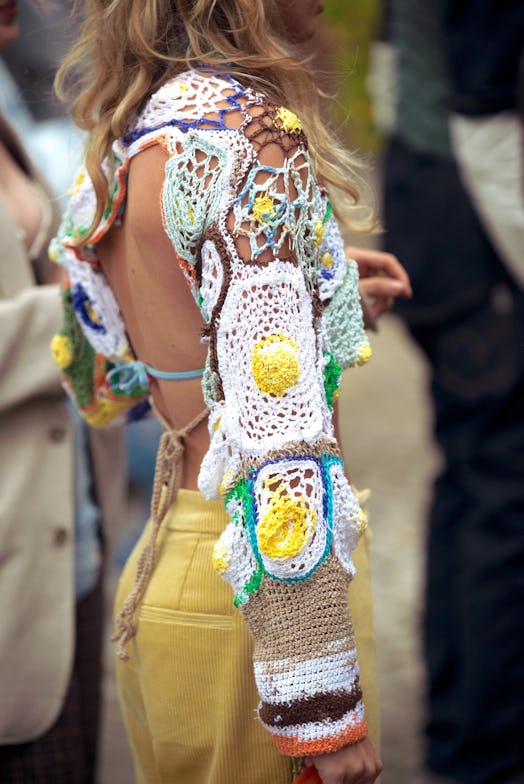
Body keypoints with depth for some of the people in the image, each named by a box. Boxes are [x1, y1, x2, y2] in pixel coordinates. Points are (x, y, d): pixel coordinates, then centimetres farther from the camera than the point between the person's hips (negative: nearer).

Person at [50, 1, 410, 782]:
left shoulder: (126, 135, 8)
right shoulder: (252, 131, -18)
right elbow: (279, 437, -23)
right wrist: (327, 706, -21)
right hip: (249, 599, -8)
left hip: (159, 567, 8)